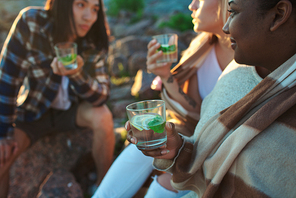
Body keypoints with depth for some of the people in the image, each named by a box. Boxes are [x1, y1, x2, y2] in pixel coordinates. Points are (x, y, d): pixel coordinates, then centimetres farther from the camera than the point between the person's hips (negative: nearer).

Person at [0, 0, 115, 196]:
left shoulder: (94, 42, -17)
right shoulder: (31, 22, -24)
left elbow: (101, 97, -19)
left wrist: (77, 74, -41)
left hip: (73, 110, 1)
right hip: (34, 111, -1)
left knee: (103, 117, -28)